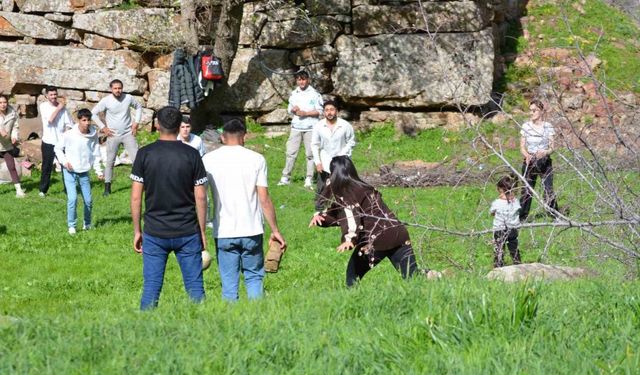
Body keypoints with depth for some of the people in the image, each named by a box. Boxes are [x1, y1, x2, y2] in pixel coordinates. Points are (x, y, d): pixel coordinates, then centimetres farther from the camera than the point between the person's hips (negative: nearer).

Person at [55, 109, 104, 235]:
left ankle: (87, 223, 29)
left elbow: (95, 154, 2)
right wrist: (65, 162, -14)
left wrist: (99, 171, -3)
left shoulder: (93, 135, -7)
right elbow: (58, 148, -2)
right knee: (72, 198, -14)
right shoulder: (69, 134, -16)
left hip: (84, 171, 3)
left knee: (88, 200, 7)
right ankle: (71, 226, 1)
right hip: (70, 171, -3)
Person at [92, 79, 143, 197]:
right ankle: (107, 188, 13)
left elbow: (138, 107, 13)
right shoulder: (106, 101, -11)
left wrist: (136, 122, 3)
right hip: (113, 135, -1)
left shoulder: (128, 98, -5)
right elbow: (94, 113, -3)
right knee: (110, 162, 4)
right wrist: (103, 127, -5)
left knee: (136, 159, -4)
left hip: (128, 134, 1)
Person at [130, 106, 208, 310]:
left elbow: (136, 197, -3)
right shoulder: (191, 155, -4)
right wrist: (202, 231, 7)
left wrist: (137, 231, 7)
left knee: (151, 288, 4)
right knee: (195, 287, 6)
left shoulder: (145, 154, -3)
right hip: (187, 232, 0)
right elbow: (200, 197, -3)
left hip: (154, 233, 0)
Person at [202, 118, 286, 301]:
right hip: (251, 231, 0)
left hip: (223, 232, 0)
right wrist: (275, 231, 3)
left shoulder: (208, 160, 1)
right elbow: (264, 199, -4)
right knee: (254, 276, 12)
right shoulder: (256, 159, -1)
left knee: (229, 283, 6)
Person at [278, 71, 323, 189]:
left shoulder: (314, 94, -3)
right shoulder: (294, 94, 11)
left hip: (310, 127, -3)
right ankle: (286, 177, 5)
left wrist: (305, 113, -15)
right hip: (296, 127, 4)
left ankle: (309, 179, 4)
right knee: (291, 152, 0)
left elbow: (319, 111, -5)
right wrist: (293, 110, -5)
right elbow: (290, 108, 18)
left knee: (310, 153, 0)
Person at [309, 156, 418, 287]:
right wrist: (320, 217, 16)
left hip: (376, 241, -7)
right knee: (412, 276, 0)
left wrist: (350, 239, -33)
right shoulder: (364, 188, 23)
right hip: (399, 234, 7)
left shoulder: (346, 192, -3)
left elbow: (352, 216, -20)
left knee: (353, 275, 10)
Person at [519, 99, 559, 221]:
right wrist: (527, 155, -18)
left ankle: (555, 216, 2)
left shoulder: (548, 127, -1)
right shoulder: (526, 126, 2)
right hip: (529, 162, 1)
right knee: (526, 191, 0)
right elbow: (522, 147, 3)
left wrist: (545, 152, -23)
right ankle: (522, 217, 7)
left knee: (549, 190, -6)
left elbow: (552, 147, -1)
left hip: (545, 161, -1)